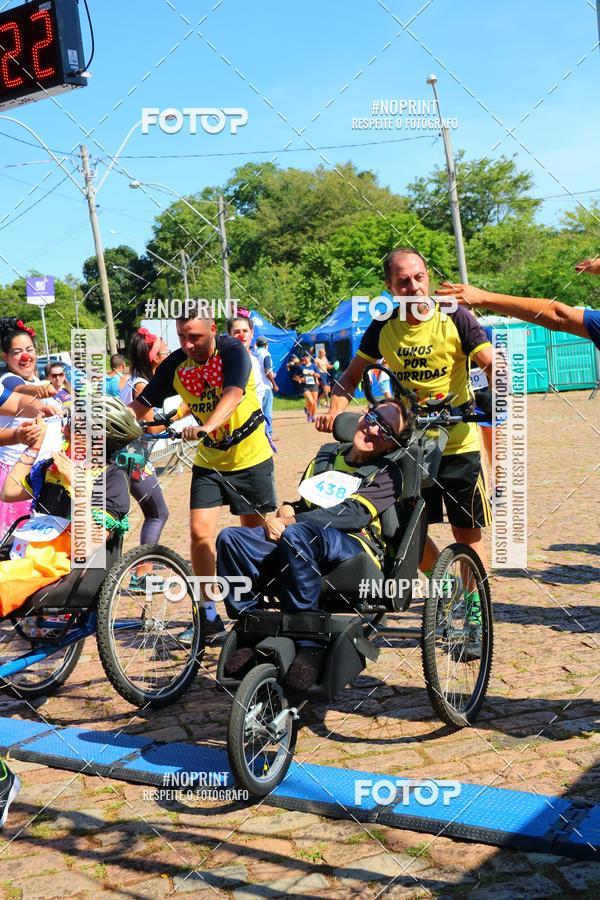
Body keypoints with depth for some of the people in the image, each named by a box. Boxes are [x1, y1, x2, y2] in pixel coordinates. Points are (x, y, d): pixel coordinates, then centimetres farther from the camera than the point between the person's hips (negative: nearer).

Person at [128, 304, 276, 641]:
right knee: (200, 532, -7)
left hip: (251, 457, -3)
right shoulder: (175, 364, -9)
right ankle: (209, 616, 4)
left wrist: (206, 427, -55)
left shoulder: (233, 352, -21)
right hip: (208, 461, 3)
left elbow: (232, 395, -38)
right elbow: (143, 404, -11)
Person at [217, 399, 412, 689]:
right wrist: (285, 513, 3)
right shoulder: (327, 453, 26)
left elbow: (353, 514, -10)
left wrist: (291, 522, -15)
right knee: (229, 539, -19)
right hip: (300, 545, 6)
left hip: (354, 549, -6)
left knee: (297, 534, -39)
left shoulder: (387, 473, 8)